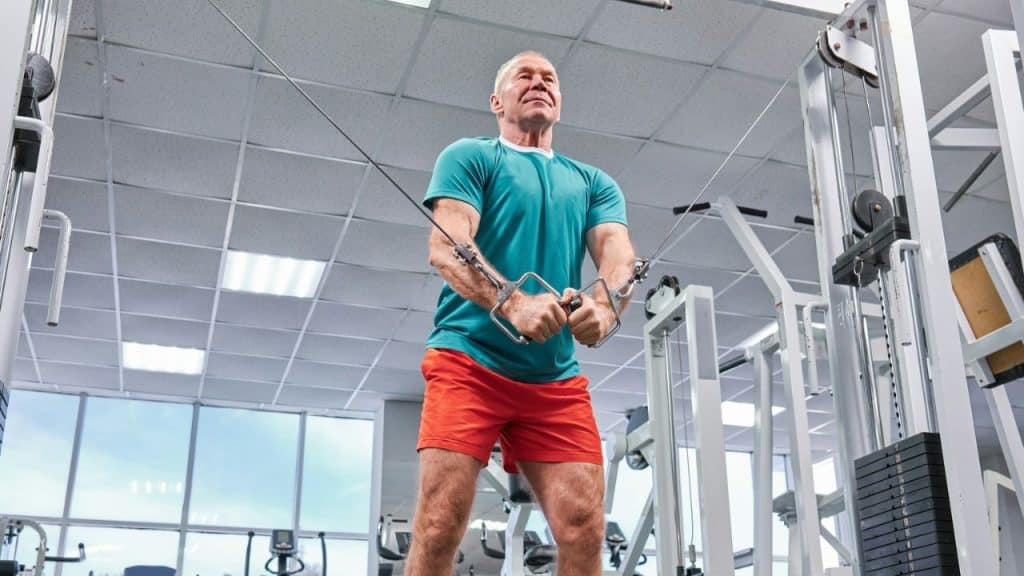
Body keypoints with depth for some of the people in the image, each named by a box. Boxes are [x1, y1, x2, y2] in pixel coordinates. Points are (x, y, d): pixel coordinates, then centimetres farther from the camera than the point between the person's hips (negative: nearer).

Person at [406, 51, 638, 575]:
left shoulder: (593, 183, 21)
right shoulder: (469, 156, 8)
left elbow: (618, 251, 3)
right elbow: (445, 250, -7)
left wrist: (604, 302, -23)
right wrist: (514, 304, -26)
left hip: (557, 379, 4)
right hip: (469, 360, -3)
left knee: (585, 533, -7)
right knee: (438, 528, -12)